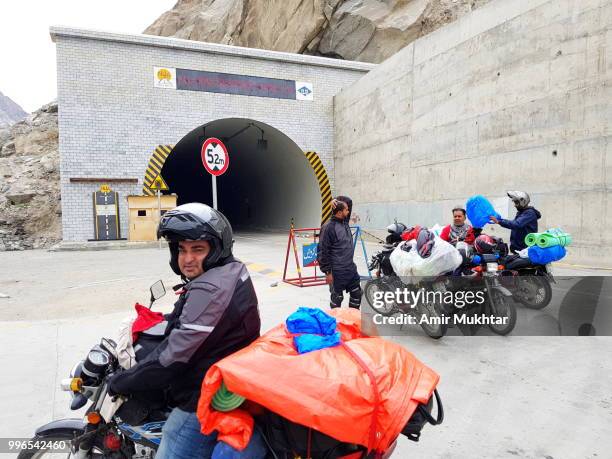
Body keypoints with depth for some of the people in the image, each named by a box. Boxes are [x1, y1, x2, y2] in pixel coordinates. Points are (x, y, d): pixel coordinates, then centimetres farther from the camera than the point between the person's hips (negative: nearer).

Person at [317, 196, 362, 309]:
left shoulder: (345, 221, 5)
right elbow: (322, 251, -17)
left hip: (351, 269, 8)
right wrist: (327, 272, -16)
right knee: (337, 297, 7)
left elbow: (349, 202, 17)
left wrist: (338, 202, -5)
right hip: (337, 272, -8)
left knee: (357, 294, 16)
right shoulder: (328, 227, -18)